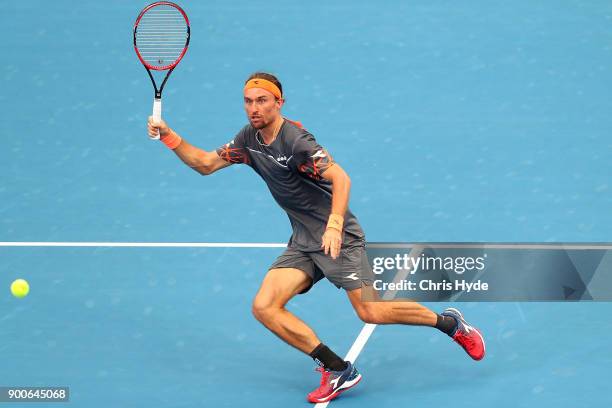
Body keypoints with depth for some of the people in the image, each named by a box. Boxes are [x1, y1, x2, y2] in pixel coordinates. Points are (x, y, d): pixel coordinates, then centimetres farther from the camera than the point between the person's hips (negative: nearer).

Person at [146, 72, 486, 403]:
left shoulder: (295, 140, -20)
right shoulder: (249, 139, 4)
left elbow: (341, 178, -28)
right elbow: (205, 164, 11)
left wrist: (334, 225, -41)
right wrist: (168, 136, -2)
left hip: (338, 238, -7)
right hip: (302, 243, 7)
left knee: (370, 312, -11)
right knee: (264, 307, -9)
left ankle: (449, 322, 14)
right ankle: (338, 370, -6)